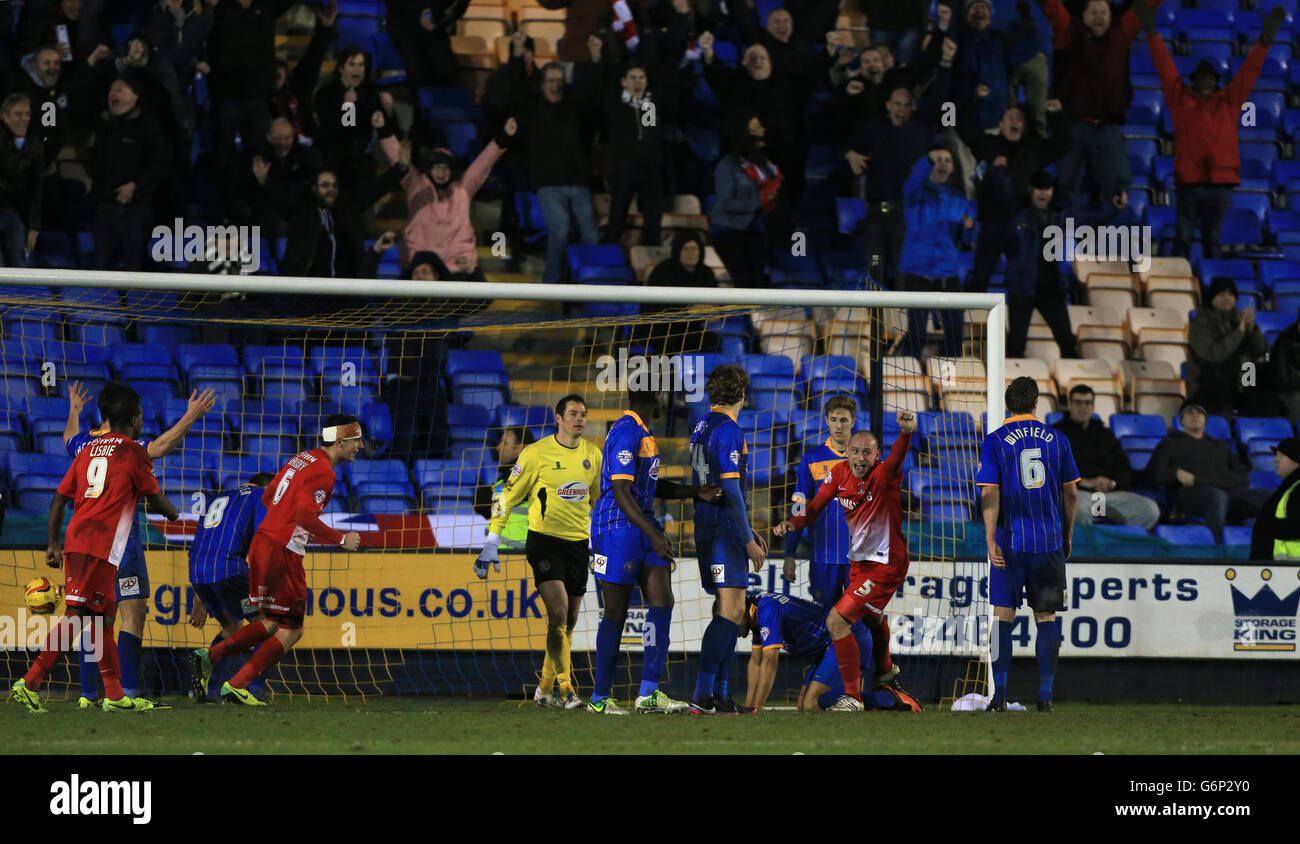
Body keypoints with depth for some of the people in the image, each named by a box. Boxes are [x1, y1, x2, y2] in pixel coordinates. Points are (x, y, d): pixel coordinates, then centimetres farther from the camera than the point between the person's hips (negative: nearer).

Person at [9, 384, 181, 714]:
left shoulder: (88, 451, 18)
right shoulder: (133, 452, 0)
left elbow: (59, 499, 17)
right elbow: (155, 499, 7)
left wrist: (54, 544, 22)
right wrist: (173, 513, 29)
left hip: (76, 539, 8)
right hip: (101, 544, -8)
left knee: (102, 616, 11)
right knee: (77, 614, -9)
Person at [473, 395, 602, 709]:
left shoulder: (592, 455, 7)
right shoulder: (537, 453, -8)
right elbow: (508, 497, -2)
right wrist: (491, 545, -5)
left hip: (578, 542, 5)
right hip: (544, 539, -5)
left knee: (568, 623, 8)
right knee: (559, 613, -19)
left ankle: (546, 689, 21)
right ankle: (564, 687, -17)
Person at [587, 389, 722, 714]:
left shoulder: (642, 433, 16)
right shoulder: (626, 433, -16)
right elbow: (621, 492, -22)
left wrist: (696, 492, 11)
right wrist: (653, 534, -25)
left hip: (643, 527, 9)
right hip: (618, 529, -9)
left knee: (662, 602, -3)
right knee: (616, 613, -2)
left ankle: (649, 693, -5)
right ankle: (599, 697, 8)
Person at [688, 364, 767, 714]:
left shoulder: (703, 427, 16)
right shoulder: (728, 431, -14)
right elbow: (730, 491, -19)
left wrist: (747, 530, 26)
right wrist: (748, 540, -16)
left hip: (707, 528, 10)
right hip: (725, 532, -10)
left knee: (732, 611, 13)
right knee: (729, 612, -12)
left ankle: (719, 694, 13)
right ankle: (703, 695, -18)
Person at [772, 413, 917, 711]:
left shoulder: (883, 475, -24)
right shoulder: (840, 473, -6)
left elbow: (896, 458, -46)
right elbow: (816, 507, 2)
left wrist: (906, 434, -68)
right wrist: (792, 524, -18)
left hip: (886, 565, -8)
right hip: (859, 561, 8)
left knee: (836, 621, -17)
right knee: (871, 617, 33)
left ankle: (852, 697, -6)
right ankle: (885, 669, 63)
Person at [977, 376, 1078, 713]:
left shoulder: (995, 442, -2)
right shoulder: (1056, 440, 5)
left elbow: (990, 495, -8)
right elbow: (1071, 493, 9)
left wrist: (991, 541, -9)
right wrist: (1067, 537, 18)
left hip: (1010, 543, -2)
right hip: (1049, 542, 2)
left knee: (1003, 617, 2)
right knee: (1046, 618, 6)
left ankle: (1000, 694, -4)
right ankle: (1045, 694, 2)